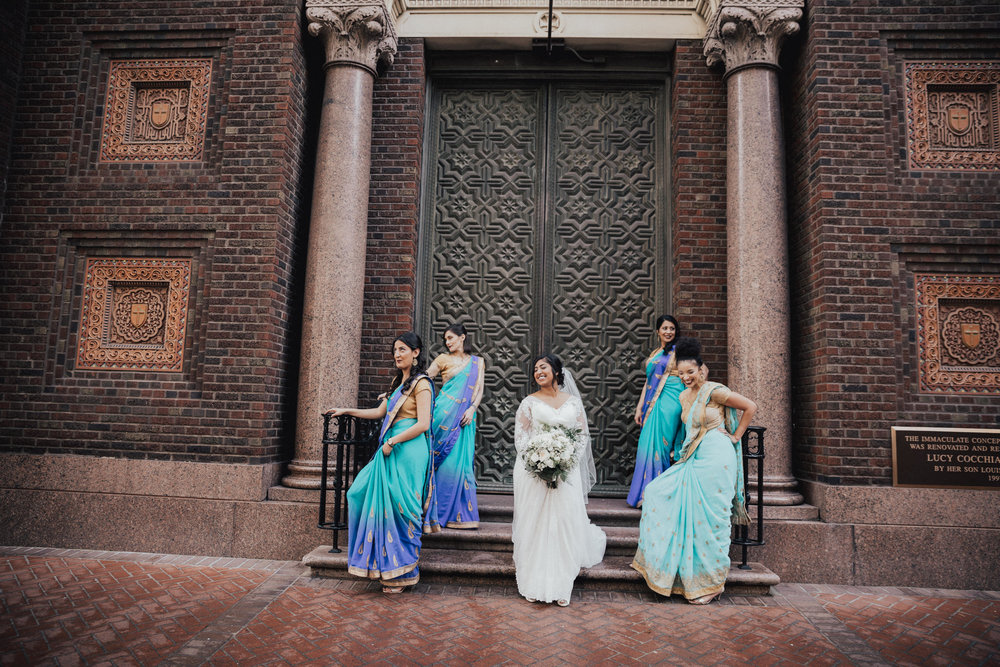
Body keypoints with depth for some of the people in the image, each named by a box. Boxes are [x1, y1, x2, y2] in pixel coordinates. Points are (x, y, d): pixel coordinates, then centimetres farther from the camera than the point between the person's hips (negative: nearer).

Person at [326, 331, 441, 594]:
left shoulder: (421, 384, -10)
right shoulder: (398, 381, 17)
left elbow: (423, 424, -17)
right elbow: (380, 412, 23)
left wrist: (392, 442, -14)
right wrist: (348, 411, 24)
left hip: (408, 451, -9)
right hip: (390, 450, 9)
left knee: (400, 507, -4)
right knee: (361, 493, 9)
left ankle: (401, 572, 11)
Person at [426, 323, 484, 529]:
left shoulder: (477, 361, 14)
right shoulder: (444, 359, 8)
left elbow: (479, 390, 9)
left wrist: (472, 409, -8)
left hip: (464, 418, 1)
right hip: (444, 413, -1)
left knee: (460, 461, -1)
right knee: (443, 459, -4)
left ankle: (461, 513, 5)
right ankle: (439, 511, 5)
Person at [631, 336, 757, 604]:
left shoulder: (713, 391, -10)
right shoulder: (684, 397, 13)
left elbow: (750, 406, -7)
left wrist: (736, 436, -3)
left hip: (715, 458, -8)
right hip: (693, 459, 8)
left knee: (708, 518, -2)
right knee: (658, 493, 5)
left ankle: (710, 584, 12)